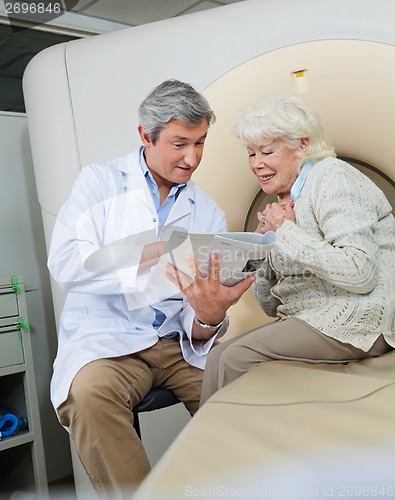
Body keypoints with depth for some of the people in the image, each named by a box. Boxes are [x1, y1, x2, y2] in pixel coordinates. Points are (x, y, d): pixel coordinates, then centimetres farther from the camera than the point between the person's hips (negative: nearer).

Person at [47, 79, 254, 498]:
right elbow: (65, 263, -12)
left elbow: (199, 328, 4)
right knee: (90, 392, -33)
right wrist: (154, 255, -19)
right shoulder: (100, 182, 4)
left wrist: (208, 318, -21)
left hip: (180, 343, 3)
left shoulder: (208, 213, 9)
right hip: (107, 337, -2)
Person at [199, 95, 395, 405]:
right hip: (315, 318, 8)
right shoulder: (287, 201, 15)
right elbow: (272, 306, 15)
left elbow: (360, 272, -25)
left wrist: (287, 231, -16)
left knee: (238, 357, -17)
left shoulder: (331, 178, -9)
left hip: (358, 320, -8)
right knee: (219, 355, -8)